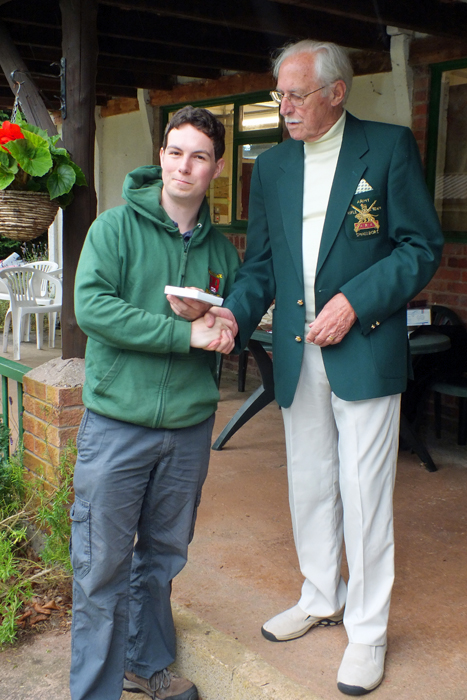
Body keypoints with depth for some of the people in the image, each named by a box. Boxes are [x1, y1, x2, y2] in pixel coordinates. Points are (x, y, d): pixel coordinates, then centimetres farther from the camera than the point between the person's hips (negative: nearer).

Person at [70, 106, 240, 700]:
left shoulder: (220, 248, 10)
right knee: (103, 567, 2)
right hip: (117, 423, -4)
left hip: (189, 427, 4)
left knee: (162, 557, 17)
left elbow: (233, 318, 20)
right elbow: (92, 306, -16)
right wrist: (186, 334, -20)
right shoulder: (117, 226, -4)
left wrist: (226, 331, -5)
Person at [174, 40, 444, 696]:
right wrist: (235, 312, -8)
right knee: (309, 485, 16)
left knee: (364, 493, 2)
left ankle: (368, 629, 20)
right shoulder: (271, 165, 11)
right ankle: (323, 597, 38)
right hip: (297, 352, 5)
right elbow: (261, 263, 11)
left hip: (364, 350, -5)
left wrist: (355, 301, -17)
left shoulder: (390, 147, -4)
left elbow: (423, 247, -6)